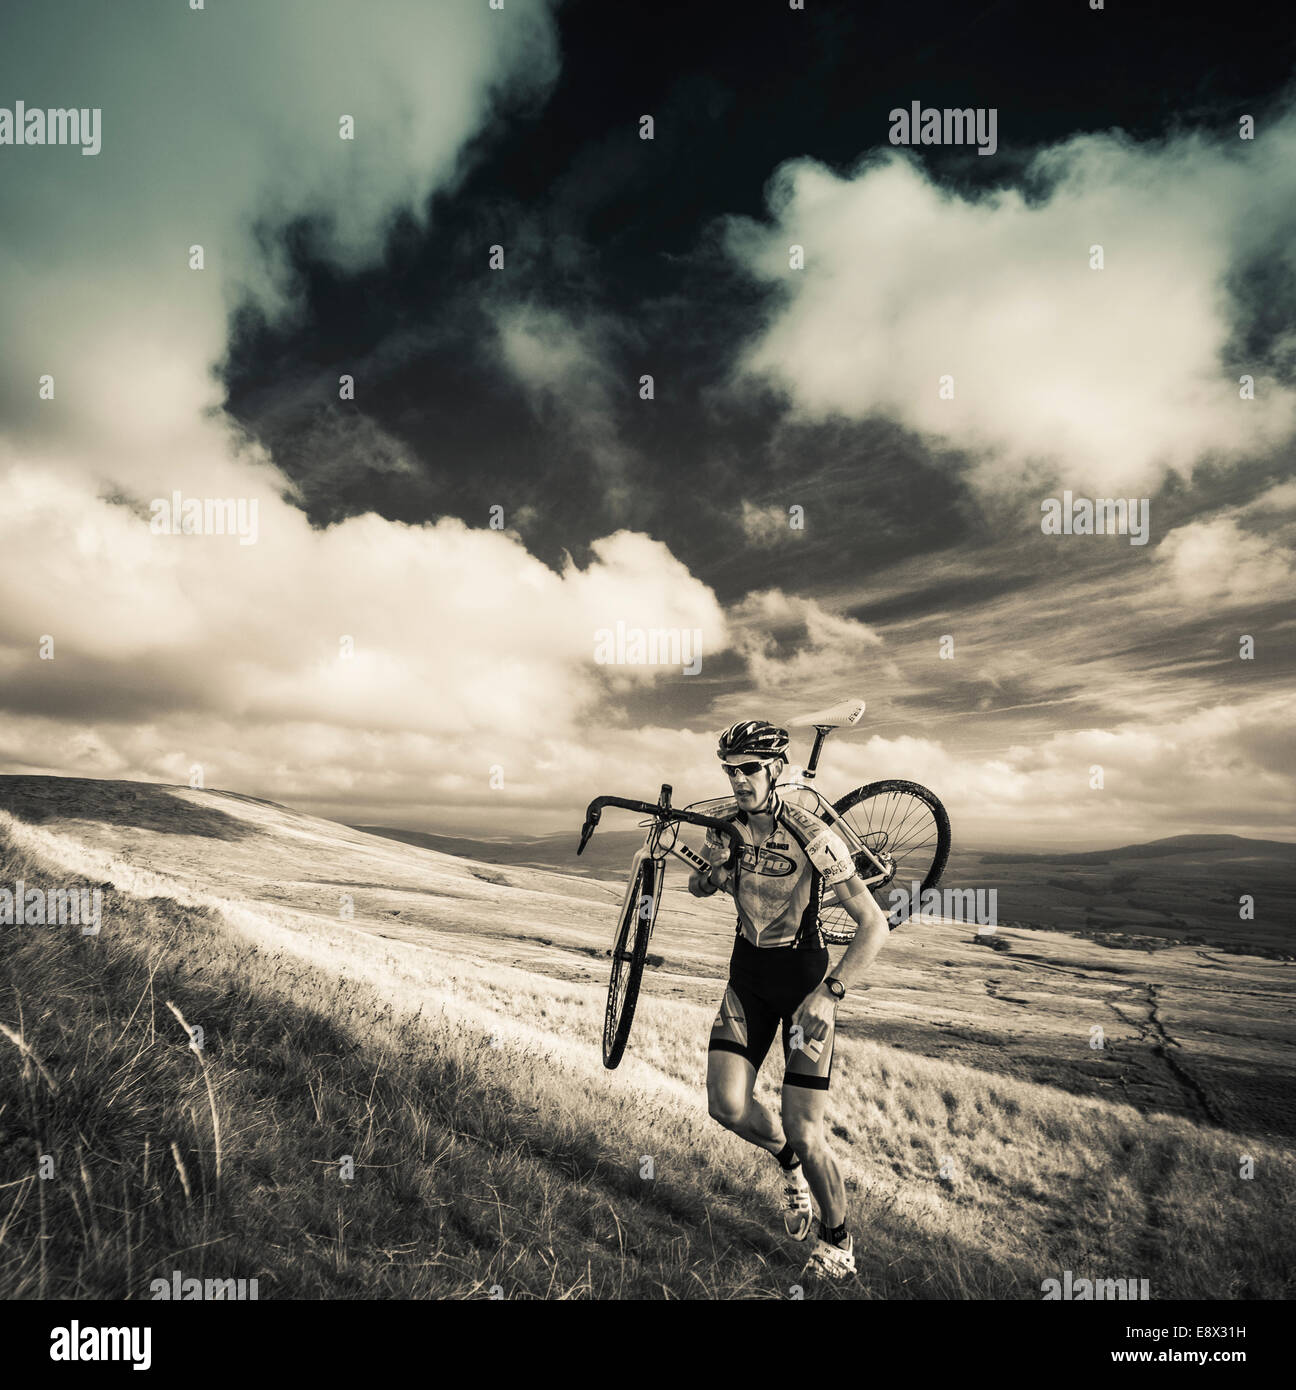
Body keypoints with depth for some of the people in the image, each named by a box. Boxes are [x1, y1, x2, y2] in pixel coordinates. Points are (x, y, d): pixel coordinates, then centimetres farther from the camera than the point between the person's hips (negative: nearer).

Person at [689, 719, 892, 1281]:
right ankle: (789, 1164, 25)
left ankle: (837, 1241, 25)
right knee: (727, 1105, -10)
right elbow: (698, 887, 10)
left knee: (803, 1133, -6)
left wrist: (829, 993, -29)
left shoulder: (811, 835, -23)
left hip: (804, 978, -4)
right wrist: (710, 875, -14)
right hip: (747, 975, 4)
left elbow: (874, 925, -22)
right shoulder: (726, 824, -7)